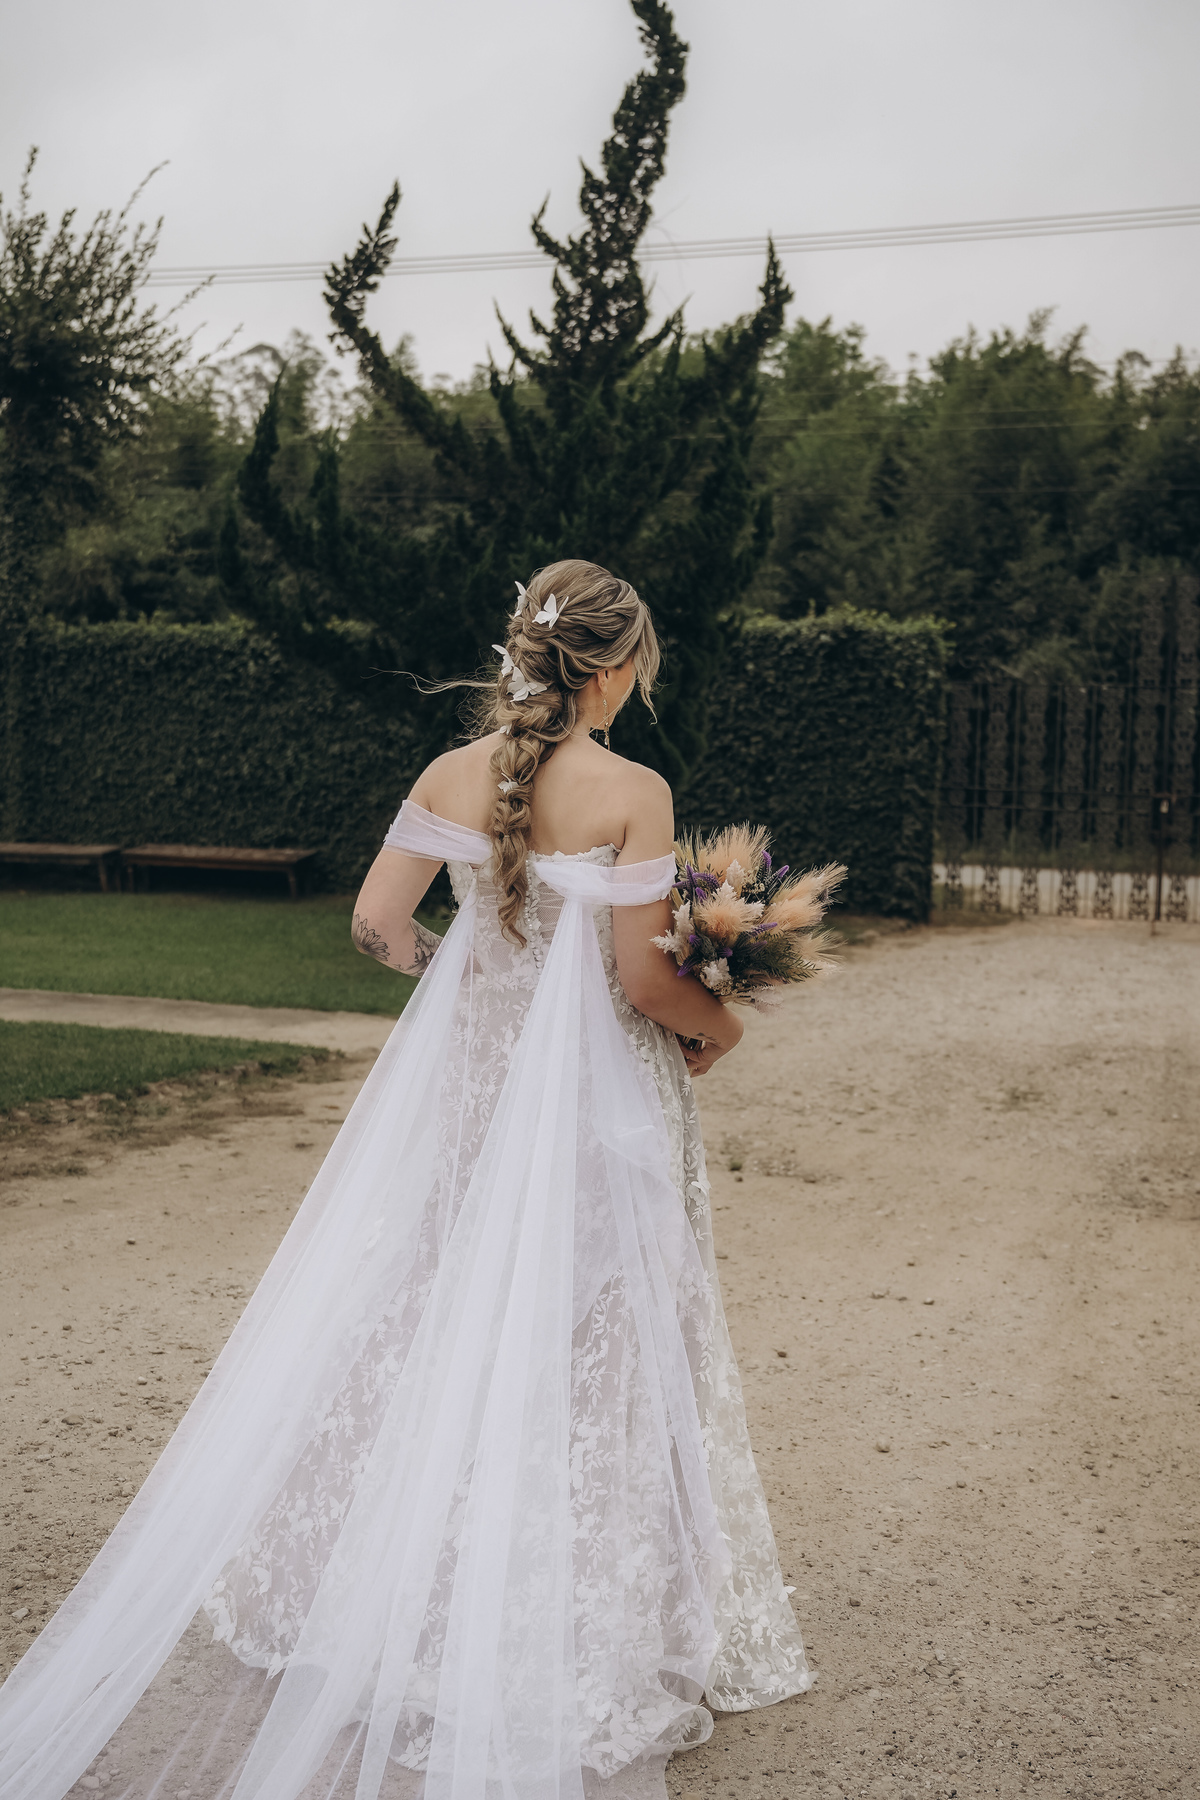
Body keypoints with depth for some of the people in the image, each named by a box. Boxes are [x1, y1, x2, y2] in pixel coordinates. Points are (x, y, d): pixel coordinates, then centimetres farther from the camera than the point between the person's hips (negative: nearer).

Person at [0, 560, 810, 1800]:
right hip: (594, 1094, -5)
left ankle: (414, 1597, 27)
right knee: (577, 1352, 6)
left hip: (467, 1079, 5)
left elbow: (377, 922, 0)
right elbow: (642, 979, -15)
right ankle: (563, 1639, 17)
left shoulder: (454, 775, -1)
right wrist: (719, 1025, 4)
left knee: (440, 1322, 15)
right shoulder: (632, 793, -15)